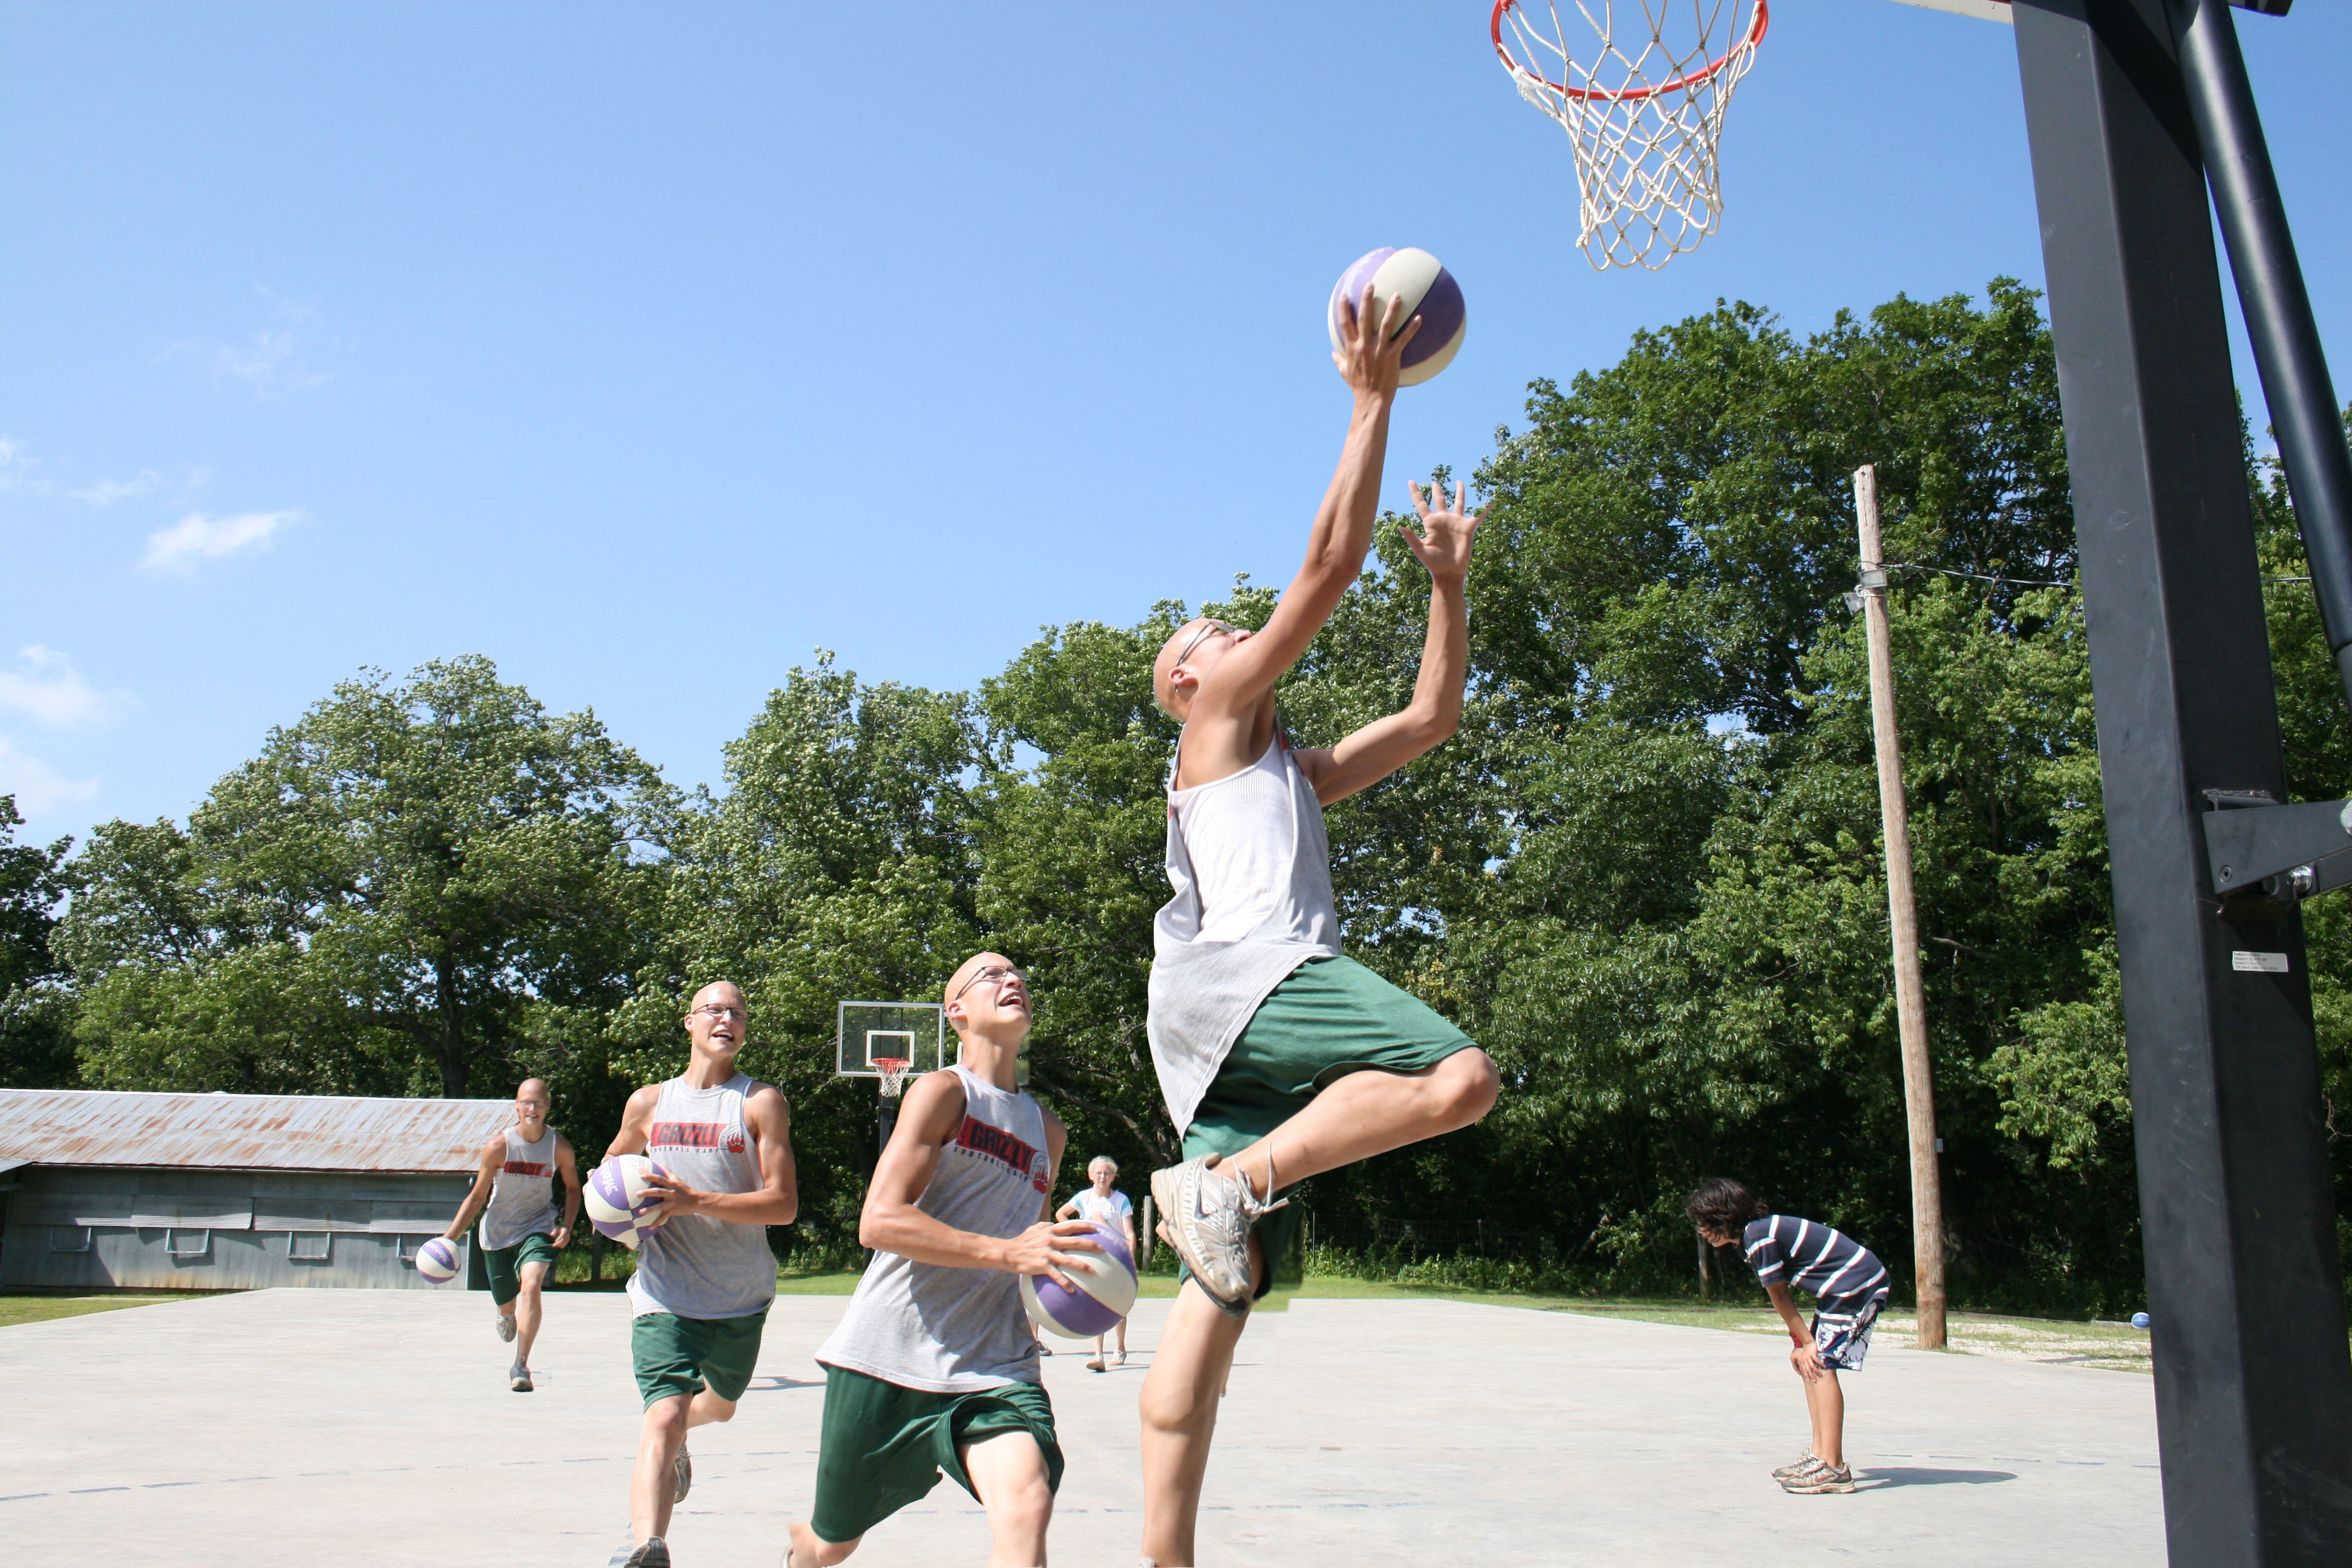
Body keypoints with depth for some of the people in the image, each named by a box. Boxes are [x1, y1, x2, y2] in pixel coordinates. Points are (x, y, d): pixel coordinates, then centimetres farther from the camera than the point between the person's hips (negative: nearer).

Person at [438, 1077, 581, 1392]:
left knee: (531, 1285, -27)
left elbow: (573, 1188, 5)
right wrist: (449, 1238, -11)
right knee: (506, 1306, 15)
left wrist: (567, 1227, -9)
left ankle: (521, 1365, -18)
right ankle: (507, 1316, 56)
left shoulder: (560, 1147, -12)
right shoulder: (498, 1146, -15)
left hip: (537, 1228, -1)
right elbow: (478, 1197, -5)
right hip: (497, 1233, 1)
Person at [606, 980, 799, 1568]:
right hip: (666, 1293, -1)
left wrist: (694, 1202, -25)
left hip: (742, 1296, 1)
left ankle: (674, 1443, 58)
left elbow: (784, 1203, -14)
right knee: (663, 1417, -21)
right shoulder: (648, 1103, 4)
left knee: (720, 1405, 25)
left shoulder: (761, 1102, -6)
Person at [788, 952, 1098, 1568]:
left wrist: (1057, 1260, 7)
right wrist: (1006, 1252, -25)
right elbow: (879, 1221, -16)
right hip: (889, 1355, -3)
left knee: (1027, 1501, -26)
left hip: (995, 1364, 4)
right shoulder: (943, 1090, -5)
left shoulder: (1048, 1129, 15)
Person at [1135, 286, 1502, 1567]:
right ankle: (1229, 1181, -23)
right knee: (1460, 1075, -25)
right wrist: (1371, 402, 7)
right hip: (1231, 974, -8)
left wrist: (1447, 580, 29)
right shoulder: (1212, 722, 13)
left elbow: (1431, 715, 35)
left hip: (1247, 1023, 8)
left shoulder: (1293, 771, 35)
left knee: (1217, 1292, -1)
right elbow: (1326, 568, 5)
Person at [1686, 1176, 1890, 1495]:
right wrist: (1803, 1343, 5)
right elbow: (1782, 1293, 11)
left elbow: (1778, 1295, -10)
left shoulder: (1759, 1238, -18)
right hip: (1848, 1288, 11)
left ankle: (1833, 1469, -17)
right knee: (1809, 1363, 12)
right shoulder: (1757, 1232, 12)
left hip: (1858, 1286, -11)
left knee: (1822, 1365, -14)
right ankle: (1820, 1455, 15)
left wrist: (1807, 1342, -2)